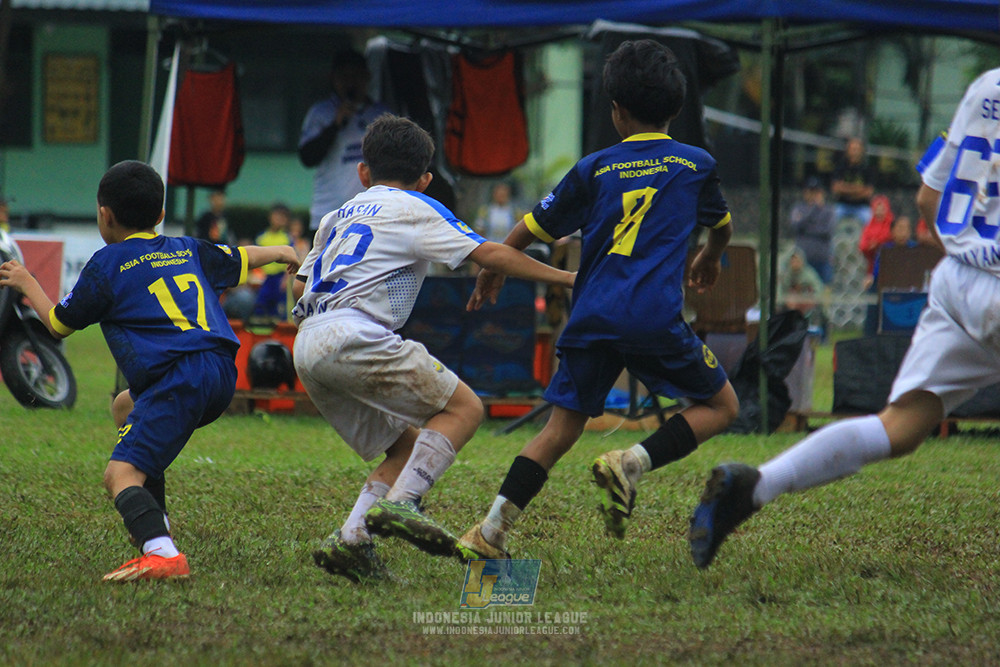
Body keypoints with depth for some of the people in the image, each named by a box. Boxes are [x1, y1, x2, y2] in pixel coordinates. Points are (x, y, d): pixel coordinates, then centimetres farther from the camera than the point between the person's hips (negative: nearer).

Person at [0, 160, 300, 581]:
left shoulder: (107, 265, 5)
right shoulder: (188, 250, 22)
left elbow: (59, 324, 13)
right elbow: (240, 260, 40)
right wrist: (284, 254, 61)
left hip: (178, 378, -8)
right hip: (223, 373, 8)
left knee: (121, 473, -16)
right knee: (125, 407, 33)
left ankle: (162, 552, -43)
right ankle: (155, 527, 29)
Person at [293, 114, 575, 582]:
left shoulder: (340, 214, 28)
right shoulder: (416, 210, 8)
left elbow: (300, 286, 28)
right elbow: (488, 254, -1)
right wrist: (563, 277, 3)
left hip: (306, 348, 8)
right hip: (352, 337, -7)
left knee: (407, 445, 14)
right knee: (463, 407, -3)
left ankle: (349, 541, -3)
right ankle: (400, 503, -21)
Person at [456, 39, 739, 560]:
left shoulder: (595, 169, 12)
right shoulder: (695, 164, 11)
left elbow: (533, 227, 19)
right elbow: (721, 225, 31)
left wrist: (492, 271, 38)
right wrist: (710, 258, 55)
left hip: (591, 318, 3)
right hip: (655, 319, -2)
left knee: (561, 428, 9)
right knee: (720, 405, 13)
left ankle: (491, 531, -2)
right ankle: (632, 464, -9)